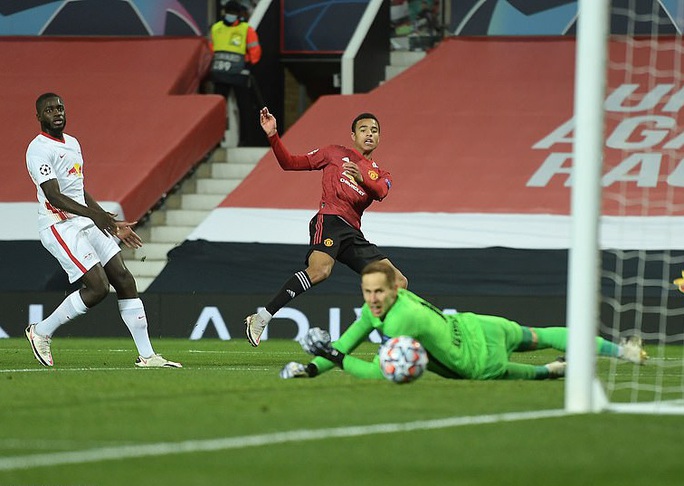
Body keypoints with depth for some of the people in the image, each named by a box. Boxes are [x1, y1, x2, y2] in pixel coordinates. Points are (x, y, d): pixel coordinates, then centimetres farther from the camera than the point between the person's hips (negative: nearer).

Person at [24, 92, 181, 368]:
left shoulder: (72, 144, 17)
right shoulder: (39, 149, -13)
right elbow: (53, 195, -24)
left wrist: (114, 225, 24)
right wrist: (94, 214, -37)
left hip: (87, 222, 9)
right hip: (60, 227, -9)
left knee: (124, 281, 0)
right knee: (98, 287, -16)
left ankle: (146, 356, 3)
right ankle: (41, 332, 3)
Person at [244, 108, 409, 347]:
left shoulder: (380, 175, 24)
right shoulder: (335, 153, 18)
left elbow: (380, 192, -2)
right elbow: (291, 163, 15)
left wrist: (361, 178, -24)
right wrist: (273, 136, 2)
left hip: (353, 233, 6)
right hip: (330, 219, -6)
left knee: (399, 282, -1)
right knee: (319, 270, -33)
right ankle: (261, 318, -35)